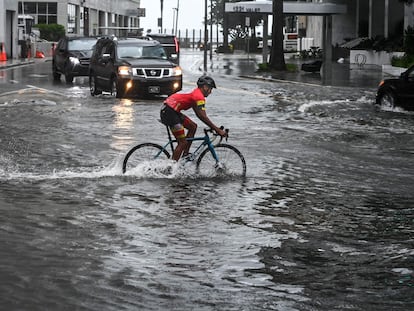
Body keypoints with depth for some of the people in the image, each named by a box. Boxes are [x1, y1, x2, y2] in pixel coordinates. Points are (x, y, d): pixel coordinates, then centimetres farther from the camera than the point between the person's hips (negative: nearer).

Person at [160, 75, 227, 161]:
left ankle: (185, 155, 18)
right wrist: (217, 130, -18)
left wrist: (214, 127, 22)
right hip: (169, 112, -10)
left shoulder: (195, 93, 19)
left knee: (193, 126, 17)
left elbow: (200, 115, 26)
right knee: (183, 142, -7)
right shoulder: (199, 96, -12)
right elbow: (202, 116, -20)